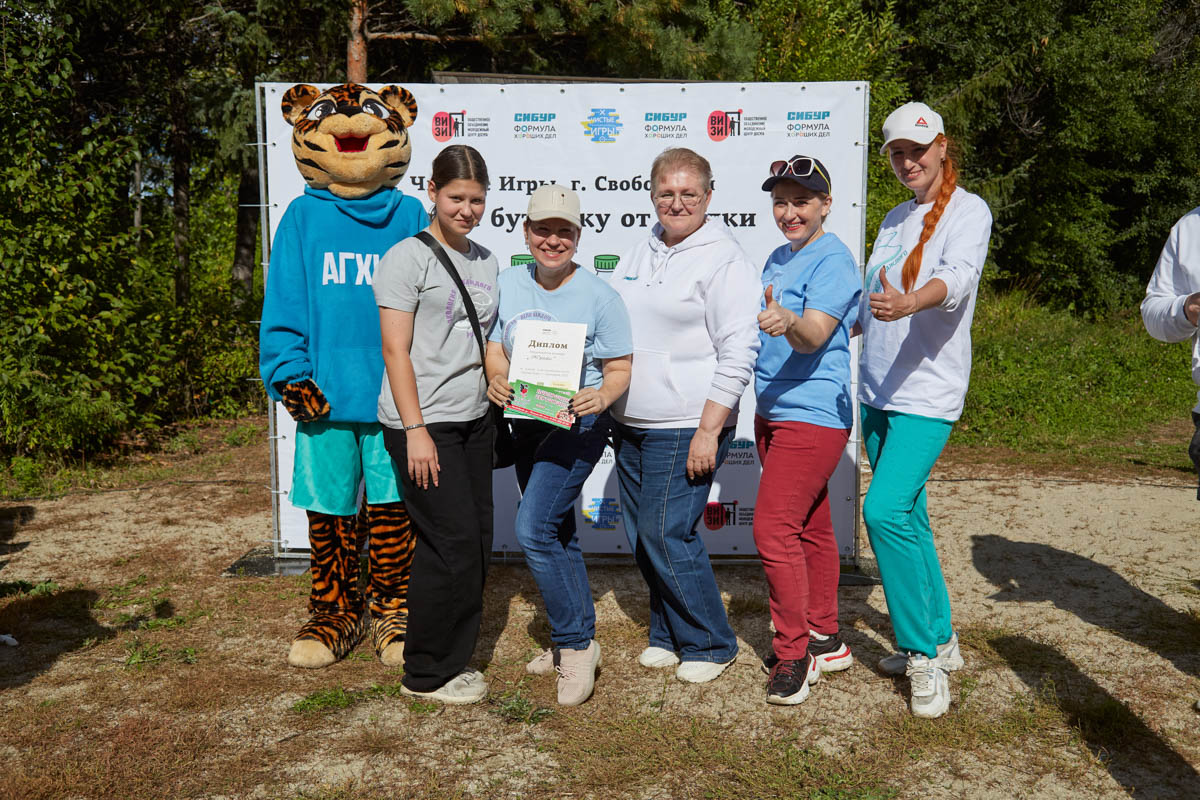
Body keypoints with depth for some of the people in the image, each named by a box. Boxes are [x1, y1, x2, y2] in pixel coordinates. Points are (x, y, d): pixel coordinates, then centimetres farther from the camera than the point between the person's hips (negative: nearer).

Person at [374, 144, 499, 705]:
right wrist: (416, 430, -17)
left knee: (476, 543, 9)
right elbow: (396, 350, -12)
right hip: (423, 424, -7)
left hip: (473, 421, 7)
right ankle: (427, 674, 10)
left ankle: (453, 658, 25)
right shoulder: (408, 258, -8)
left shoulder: (485, 262, 13)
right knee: (454, 545, -6)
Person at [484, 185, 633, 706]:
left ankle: (576, 643, -2)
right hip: (525, 423, 6)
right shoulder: (508, 284, 3)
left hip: (577, 424, -6)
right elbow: (495, 347, 6)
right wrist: (496, 378, -15)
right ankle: (574, 637, 32)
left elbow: (620, 369, -6)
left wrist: (602, 396, -27)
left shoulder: (598, 295, -9)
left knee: (533, 529, -18)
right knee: (557, 534, 16)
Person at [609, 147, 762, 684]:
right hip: (630, 424, 8)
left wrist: (709, 431, -18)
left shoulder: (724, 261, -9)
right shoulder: (640, 254, 14)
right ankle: (669, 634, 29)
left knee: (666, 535, -7)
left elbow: (738, 353, -14)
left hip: (686, 428, -7)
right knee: (641, 537, 11)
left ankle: (709, 644, 12)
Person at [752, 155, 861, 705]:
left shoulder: (833, 260, -13)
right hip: (772, 412, 9)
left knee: (773, 528, -12)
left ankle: (794, 653, 3)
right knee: (809, 527, 16)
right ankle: (825, 640, 29)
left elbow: (814, 336, -28)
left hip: (813, 416, -9)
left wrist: (788, 323, -46)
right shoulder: (778, 259, 13)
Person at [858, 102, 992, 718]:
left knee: (886, 511, -18)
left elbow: (958, 277, -27)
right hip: (877, 391, 7)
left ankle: (924, 654, -3)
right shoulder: (894, 219, 16)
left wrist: (909, 304, -45)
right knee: (908, 517, 12)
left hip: (927, 393, -7)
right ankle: (940, 640, 27)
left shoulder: (968, 210, -6)